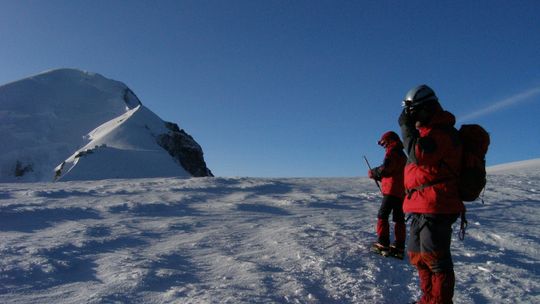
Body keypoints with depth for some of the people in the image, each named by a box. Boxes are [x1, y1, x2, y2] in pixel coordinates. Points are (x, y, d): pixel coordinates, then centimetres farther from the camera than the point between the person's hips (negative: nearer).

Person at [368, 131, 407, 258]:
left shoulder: (392, 151, -5)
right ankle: (399, 247, 7)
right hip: (401, 191, 9)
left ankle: (383, 244, -9)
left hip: (392, 190, -9)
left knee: (382, 216, -6)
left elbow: (385, 169, -17)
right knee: (399, 219, 7)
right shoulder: (402, 155, 24)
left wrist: (373, 172, -1)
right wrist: (377, 176, 16)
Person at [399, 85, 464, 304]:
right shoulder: (428, 130, 20)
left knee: (435, 258, -4)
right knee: (418, 255, 18)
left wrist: (406, 127, -18)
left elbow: (418, 155, -28)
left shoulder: (442, 131, -13)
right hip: (422, 206, 11)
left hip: (435, 207, -11)